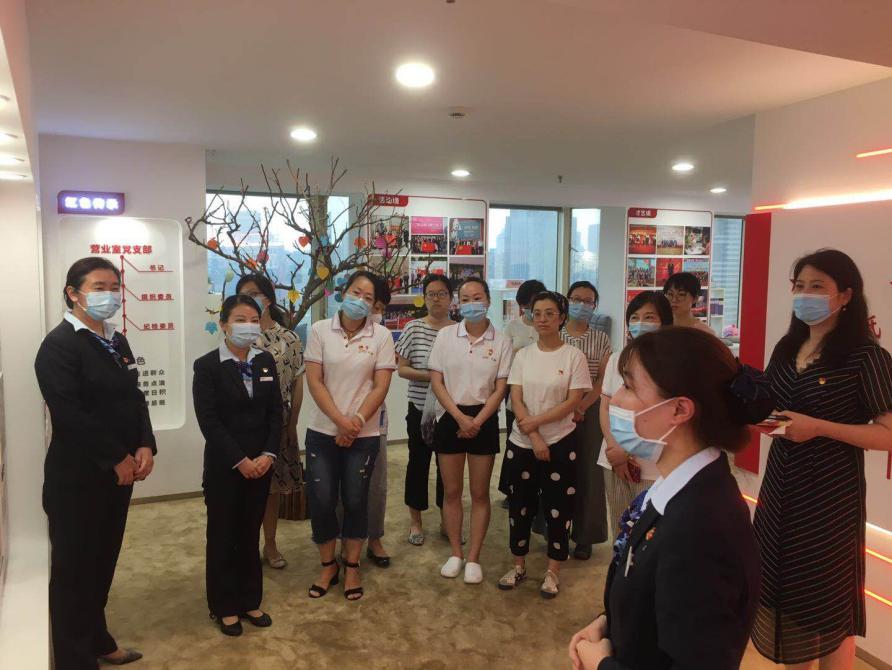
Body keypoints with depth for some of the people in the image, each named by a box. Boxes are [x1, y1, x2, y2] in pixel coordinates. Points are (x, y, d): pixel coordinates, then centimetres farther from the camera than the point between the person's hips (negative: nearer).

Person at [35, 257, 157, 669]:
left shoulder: (117, 342, 12)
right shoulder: (59, 345, -13)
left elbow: (134, 399, 11)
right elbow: (70, 415, -21)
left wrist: (145, 447, -5)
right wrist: (117, 459, -17)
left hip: (118, 474, 7)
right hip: (78, 479, -7)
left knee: (103, 563, 18)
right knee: (74, 569, 7)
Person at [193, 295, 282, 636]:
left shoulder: (266, 361, 5)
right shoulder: (207, 365, -8)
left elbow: (276, 412, 3)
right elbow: (208, 421, -14)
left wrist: (267, 455, -9)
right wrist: (239, 460, -17)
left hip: (260, 463, 4)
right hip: (223, 466, -4)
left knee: (250, 534, 14)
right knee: (223, 536, 9)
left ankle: (249, 601, 27)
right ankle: (224, 607, 24)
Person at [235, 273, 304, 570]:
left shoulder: (289, 338, 2)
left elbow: (297, 383, 4)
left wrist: (292, 423, 1)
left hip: (278, 422, 2)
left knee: (274, 483, 12)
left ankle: (270, 543, 29)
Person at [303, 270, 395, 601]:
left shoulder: (381, 336, -3)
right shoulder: (320, 330, -2)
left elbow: (381, 386, -6)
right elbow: (314, 381, -6)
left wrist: (356, 423, -14)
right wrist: (340, 421, -14)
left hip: (363, 434, 0)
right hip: (323, 431, 1)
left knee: (355, 501, 8)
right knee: (321, 501, 4)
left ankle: (351, 567, 27)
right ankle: (328, 565, 26)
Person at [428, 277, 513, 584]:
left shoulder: (501, 341, -2)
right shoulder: (445, 336, -1)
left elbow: (500, 389, -3)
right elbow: (436, 382, -3)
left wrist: (477, 421, -13)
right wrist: (459, 417, -13)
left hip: (483, 419, -1)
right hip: (450, 417, 1)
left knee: (479, 493, 7)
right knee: (451, 491, 9)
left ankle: (474, 558, 19)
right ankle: (456, 553, 24)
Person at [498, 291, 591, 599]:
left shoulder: (574, 355, -6)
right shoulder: (523, 355, 2)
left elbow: (573, 401, -10)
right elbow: (516, 400, -2)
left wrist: (537, 421, -16)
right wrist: (534, 438, -13)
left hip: (560, 443, -3)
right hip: (522, 443, 3)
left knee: (557, 507, 6)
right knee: (520, 505, 11)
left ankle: (553, 571, 23)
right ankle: (519, 565, 29)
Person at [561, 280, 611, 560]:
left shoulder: (601, 339, 4)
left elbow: (603, 380, -1)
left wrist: (581, 407, -14)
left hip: (590, 410, 0)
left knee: (587, 471, 4)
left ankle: (584, 536, 16)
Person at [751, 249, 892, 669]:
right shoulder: (787, 348, 7)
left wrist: (819, 427, -24)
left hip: (831, 494, -6)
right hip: (781, 486, 6)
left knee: (830, 603, 8)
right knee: (786, 587, 15)